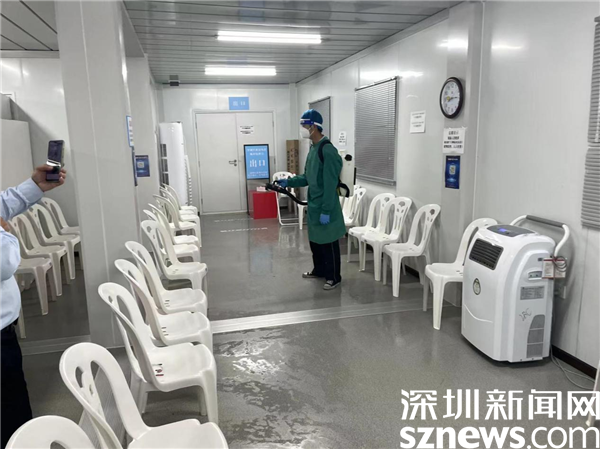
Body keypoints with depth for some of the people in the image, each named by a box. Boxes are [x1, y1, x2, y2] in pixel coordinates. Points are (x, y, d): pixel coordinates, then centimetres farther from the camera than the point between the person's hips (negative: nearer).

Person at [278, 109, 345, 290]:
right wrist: (289, 182, 4)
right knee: (315, 240, 19)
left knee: (328, 242, 2)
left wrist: (326, 211, -23)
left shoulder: (328, 150, -20)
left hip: (325, 207, -9)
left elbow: (330, 184, -22)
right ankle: (319, 270, 36)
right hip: (313, 205, 9)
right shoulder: (313, 148, 10)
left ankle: (334, 276, 16)